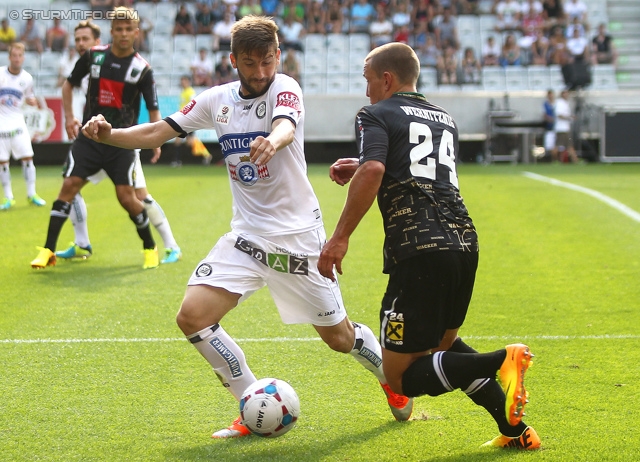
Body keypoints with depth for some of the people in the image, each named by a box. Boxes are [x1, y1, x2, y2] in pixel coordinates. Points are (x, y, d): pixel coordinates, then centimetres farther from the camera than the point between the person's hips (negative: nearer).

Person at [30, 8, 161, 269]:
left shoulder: (141, 69, -6)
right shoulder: (94, 56, 0)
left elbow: (153, 109, -3)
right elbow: (69, 84, 16)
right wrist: (68, 116, 6)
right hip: (90, 137, 2)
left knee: (126, 197, -7)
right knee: (69, 184, -9)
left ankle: (150, 248, 15)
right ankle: (48, 250, -5)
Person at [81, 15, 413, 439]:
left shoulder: (285, 89, -14)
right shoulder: (217, 100, 2)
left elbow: (286, 126, -37)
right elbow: (156, 133, 2)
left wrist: (275, 140, -62)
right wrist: (108, 135, -17)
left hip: (298, 236, -4)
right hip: (247, 235, 5)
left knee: (338, 336, 6)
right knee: (193, 317, -14)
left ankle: (393, 380, 40)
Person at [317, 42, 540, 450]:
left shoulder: (377, 116, 3)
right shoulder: (445, 120, 25)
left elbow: (372, 172, -16)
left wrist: (340, 237, -15)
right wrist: (360, 169, 39)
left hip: (419, 251, -7)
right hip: (464, 243, 8)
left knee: (403, 376, -1)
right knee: (442, 344, 30)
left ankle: (500, 362, -24)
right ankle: (515, 430, 16)